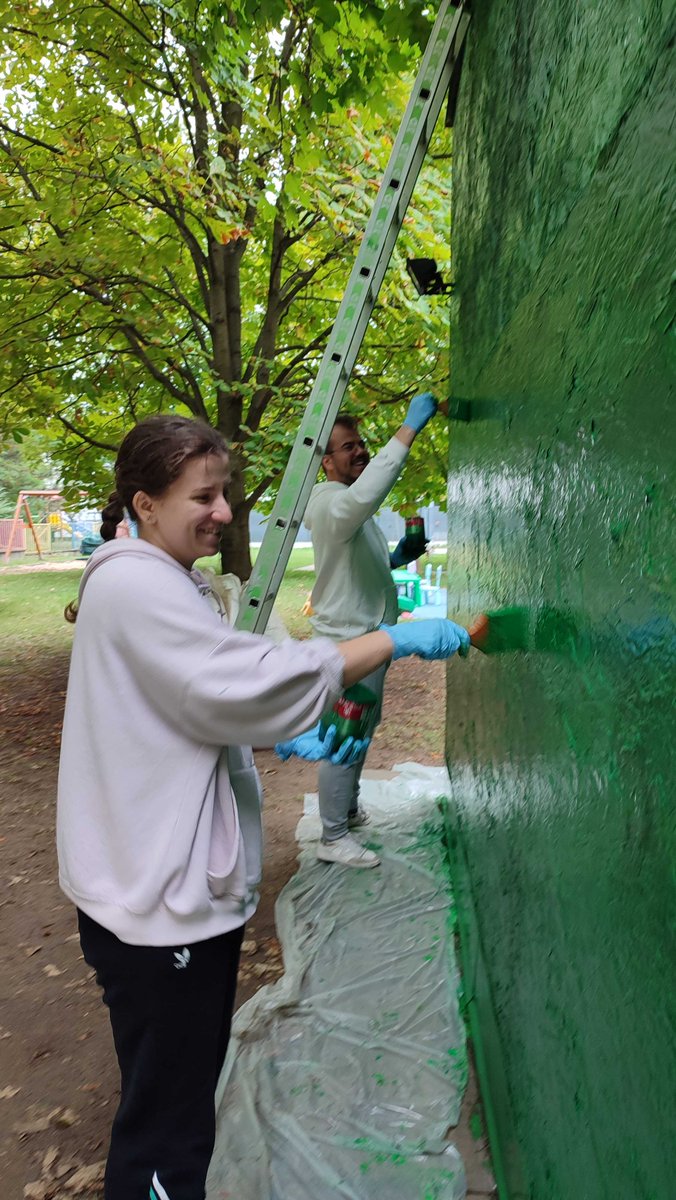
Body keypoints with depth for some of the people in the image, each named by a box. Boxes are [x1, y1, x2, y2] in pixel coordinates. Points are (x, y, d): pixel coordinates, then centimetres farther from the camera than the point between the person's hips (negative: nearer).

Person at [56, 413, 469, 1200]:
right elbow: (245, 682, -27)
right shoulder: (133, 585, -19)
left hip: (189, 882, 10)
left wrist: (290, 738, 9)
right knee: (165, 1132, 5)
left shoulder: (166, 583, 13)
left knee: (186, 1089, 26)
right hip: (157, 897, -10)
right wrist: (396, 641, -22)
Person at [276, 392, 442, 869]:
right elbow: (366, 492, -43)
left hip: (366, 635, 11)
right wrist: (409, 429, -40)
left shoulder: (353, 508, 16)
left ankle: (348, 808, 40)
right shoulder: (332, 503, -19)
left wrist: (396, 557, 7)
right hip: (349, 639, -11)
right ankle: (334, 838, 10)